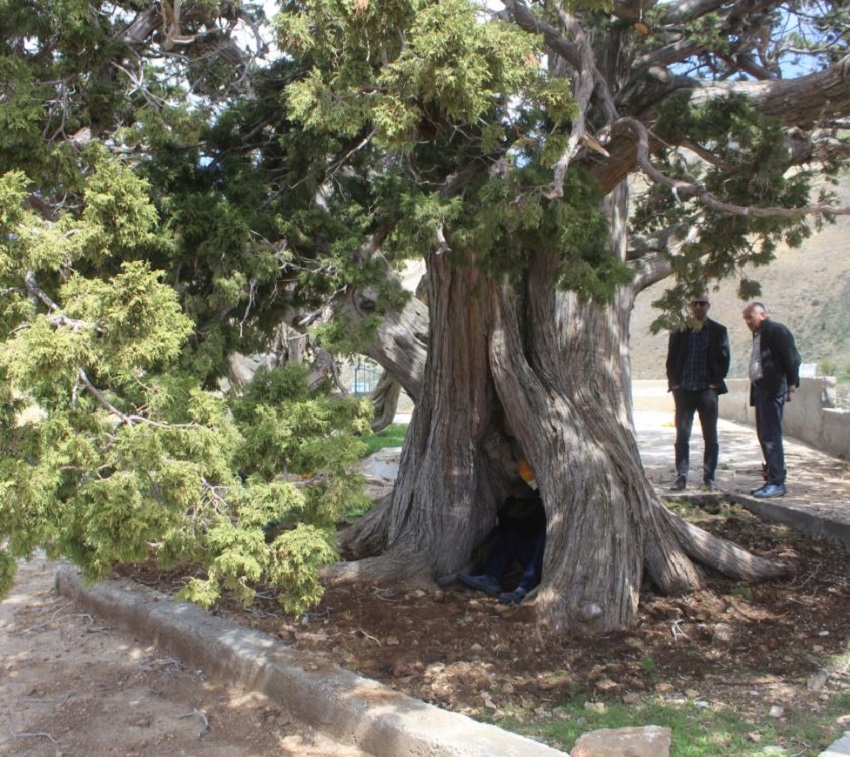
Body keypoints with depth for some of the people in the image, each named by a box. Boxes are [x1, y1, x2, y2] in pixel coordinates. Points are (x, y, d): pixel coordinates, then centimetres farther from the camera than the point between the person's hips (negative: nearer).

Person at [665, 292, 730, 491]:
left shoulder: (718, 331, 6)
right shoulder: (679, 330, 8)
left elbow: (724, 359, 3)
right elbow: (671, 358, 10)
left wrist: (716, 382, -6)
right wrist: (674, 382, 0)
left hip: (707, 389, -1)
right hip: (684, 389, 1)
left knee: (710, 436, 4)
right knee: (682, 435, 0)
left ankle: (709, 476, 12)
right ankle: (681, 476, 5)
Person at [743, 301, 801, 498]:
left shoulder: (777, 330, -7)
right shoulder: (758, 335, 19)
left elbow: (792, 358, -13)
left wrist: (791, 385, -17)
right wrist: (754, 392, 12)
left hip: (773, 390, -10)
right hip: (760, 389, 10)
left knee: (771, 436, -10)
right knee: (764, 436, 11)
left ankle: (777, 483, -7)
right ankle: (772, 479, 18)